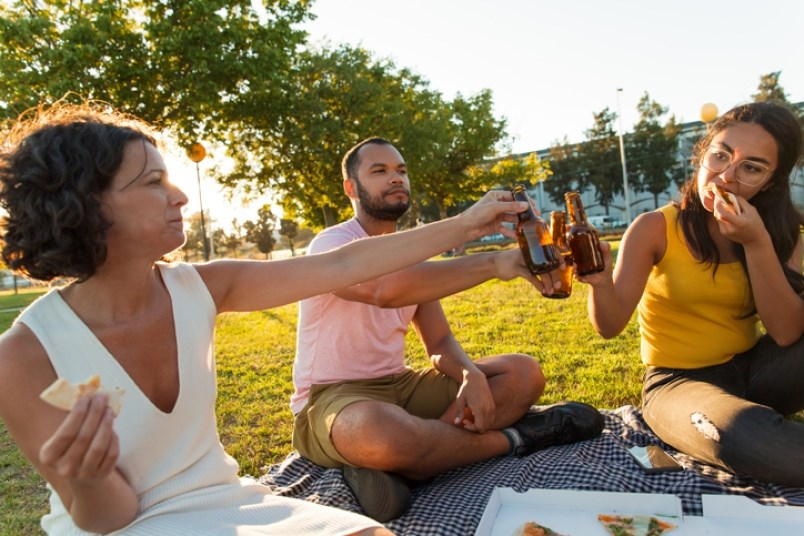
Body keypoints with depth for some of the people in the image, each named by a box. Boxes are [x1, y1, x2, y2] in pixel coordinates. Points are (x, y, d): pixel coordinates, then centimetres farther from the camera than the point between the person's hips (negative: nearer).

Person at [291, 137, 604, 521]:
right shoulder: (333, 244, -13)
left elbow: (440, 342, 7)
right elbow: (383, 289, -37)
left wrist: (472, 374, -16)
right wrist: (491, 263, -39)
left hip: (401, 386, 7)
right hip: (333, 397, -7)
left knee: (524, 373, -5)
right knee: (381, 435, -43)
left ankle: (398, 467, -21)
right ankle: (512, 438, -14)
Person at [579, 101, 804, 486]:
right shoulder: (655, 229, -12)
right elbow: (610, 326, -17)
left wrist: (757, 244, -22)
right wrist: (600, 283, -40)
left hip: (753, 371, 4)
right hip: (678, 381, -3)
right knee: (742, 436, -36)